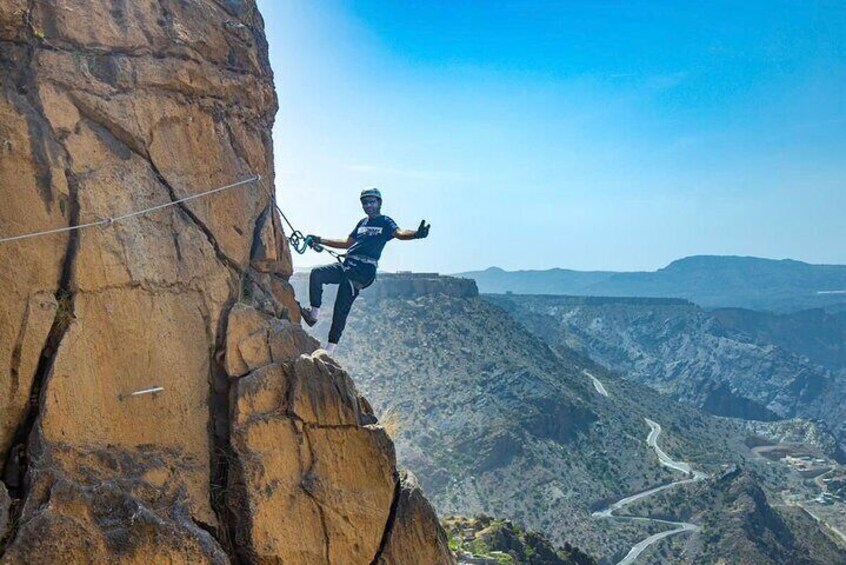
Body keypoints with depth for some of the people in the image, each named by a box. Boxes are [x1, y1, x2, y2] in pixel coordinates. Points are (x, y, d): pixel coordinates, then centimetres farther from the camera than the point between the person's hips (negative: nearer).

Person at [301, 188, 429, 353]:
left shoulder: (385, 223, 3)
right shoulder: (362, 223, 24)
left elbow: (398, 233, -18)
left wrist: (417, 234, -42)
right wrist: (321, 240, 33)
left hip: (364, 270, -7)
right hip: (347, 265, 7)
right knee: (316, 274, -11)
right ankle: (314, 313, -4)